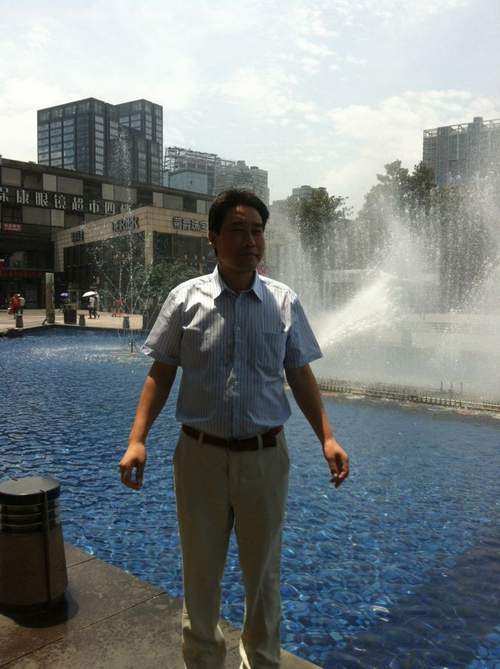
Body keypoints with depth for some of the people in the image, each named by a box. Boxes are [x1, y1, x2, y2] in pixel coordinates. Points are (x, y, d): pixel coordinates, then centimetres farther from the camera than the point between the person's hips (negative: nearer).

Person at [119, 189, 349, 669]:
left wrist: (326, 437, -6)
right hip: (200, 454, 0)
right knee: (200, 573, 17)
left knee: (263, 573, 19)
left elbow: (300, 376, 3)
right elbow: (161, 374, 0)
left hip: (264, 456, 1)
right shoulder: (186, 298, -4)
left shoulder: (284, 302, -1)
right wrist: (137, 439, -9)